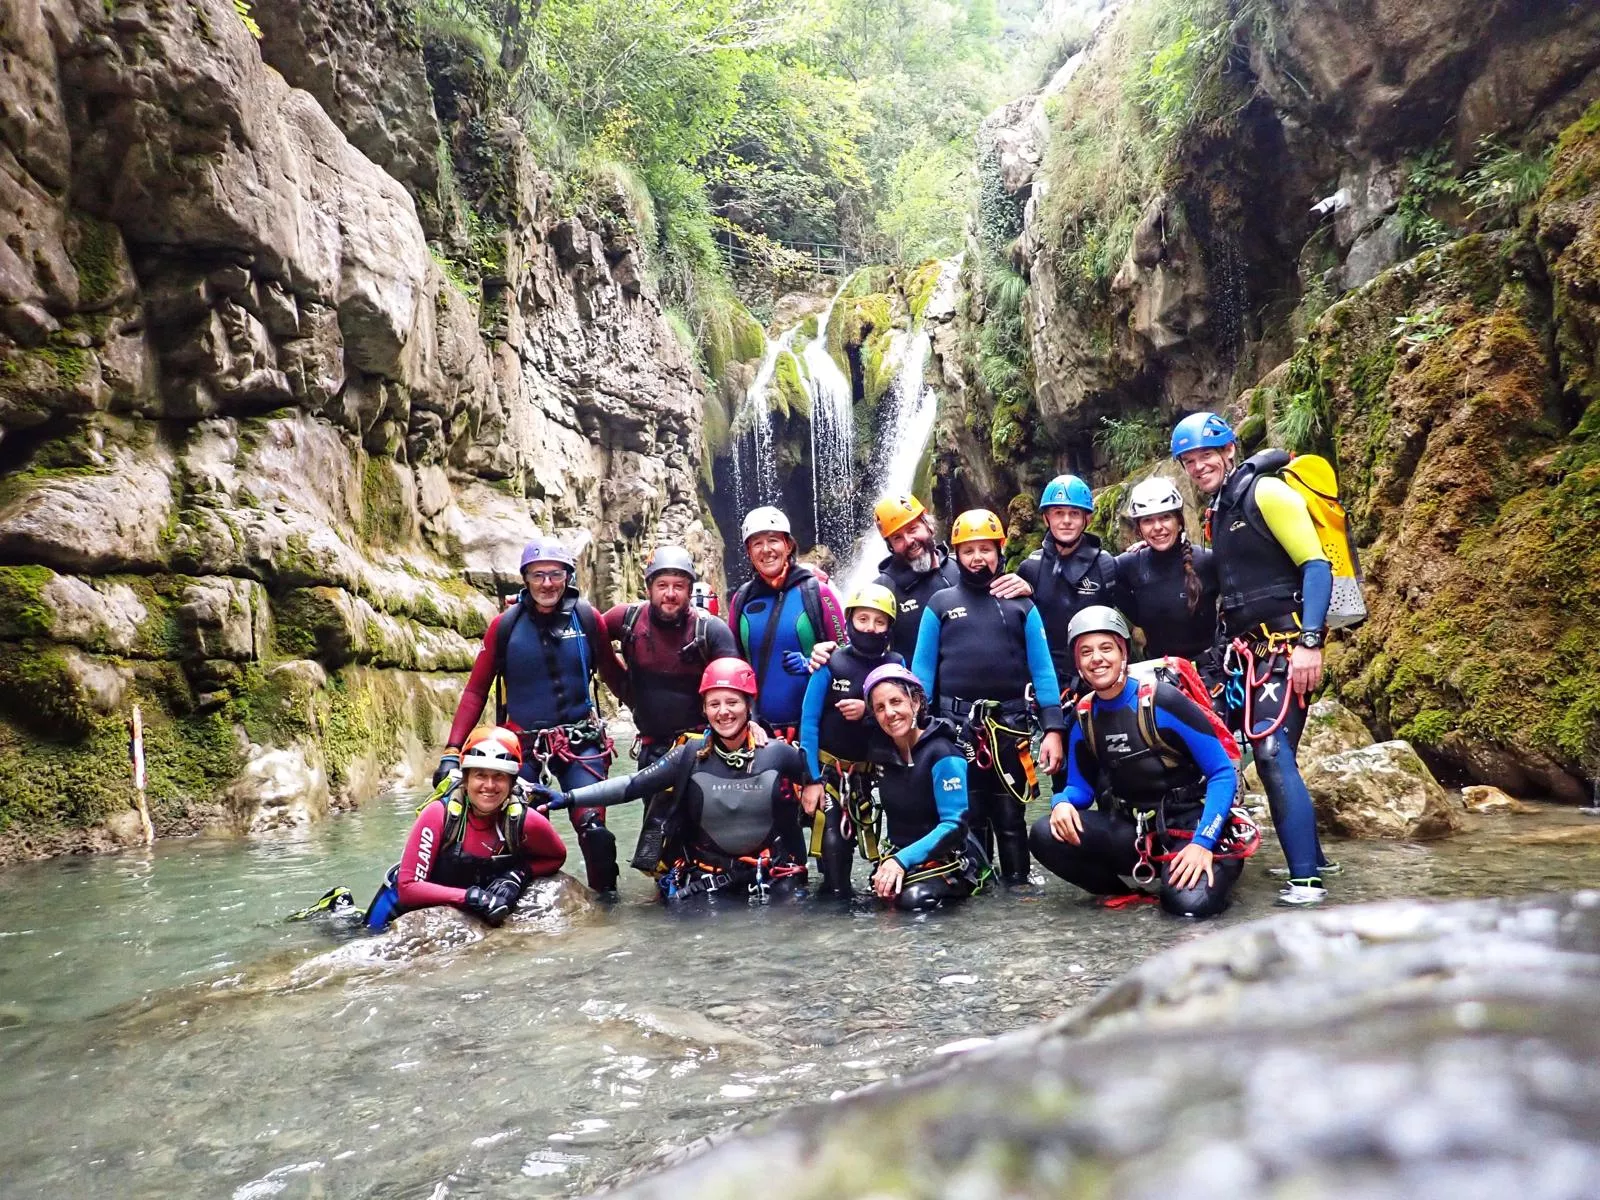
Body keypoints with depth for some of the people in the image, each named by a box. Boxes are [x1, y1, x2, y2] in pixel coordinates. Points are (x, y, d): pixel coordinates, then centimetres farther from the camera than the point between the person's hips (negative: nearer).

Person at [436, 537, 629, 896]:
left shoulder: (587, 618, -1)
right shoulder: (505, 625, -1)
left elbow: (615, 675, 10)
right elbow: (476, 691, 3)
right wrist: (452, 751, -4)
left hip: (580, 742, 0)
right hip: (523, 745, 1)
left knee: (594, 828, -14)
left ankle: (607, 896, 6)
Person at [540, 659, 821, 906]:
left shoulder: (778, 754, -6)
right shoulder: (689, 756, -6)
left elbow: (814, 773, 14)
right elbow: (633, 785, -7)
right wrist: (569, 798, -12)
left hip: (774, 875, 0)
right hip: (707, 875, 0)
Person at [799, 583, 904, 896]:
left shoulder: (896, 665, -2)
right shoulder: (831, 663, -9)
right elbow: (809, 722, -8)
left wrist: (869, 711, -21)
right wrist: (811, 778, -13)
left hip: (874, 772, 2)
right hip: (829, 768, -2)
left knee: (879, 839, 2)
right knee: (832, 841, -9)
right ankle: (835, 891, 11)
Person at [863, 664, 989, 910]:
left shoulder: (943, 755, -19)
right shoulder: (880, 749, -4)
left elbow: (954, 825, -22)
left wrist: (904, 859, -29)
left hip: (950, 857, -6)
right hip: (902, 855, 6)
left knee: (915, 897, -29)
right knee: (886, 890, -19)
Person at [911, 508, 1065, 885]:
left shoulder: (1021, 605, 9)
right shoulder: (940, 604, 8)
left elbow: (1042, 668, 4)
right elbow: (923, 669, 5)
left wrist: (1052, 729, -4)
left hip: (1009, 723, 0)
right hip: (956, 725, 0)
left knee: (1010, 812, 4)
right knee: (967, 811, 6)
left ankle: (1017, 883, 15)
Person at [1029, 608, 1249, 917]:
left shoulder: (1161, 701, -14)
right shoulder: (1084, 718, 1)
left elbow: (1223, 773, -12)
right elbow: (1081, 787, 9)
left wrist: (1203, 843, -22)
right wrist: (1063, 802, -16)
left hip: (1188, 824, -4)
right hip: (1132, 829, 4)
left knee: (1191, 901, -31)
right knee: (1046, 834, -19)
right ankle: (1127, 888, 3)